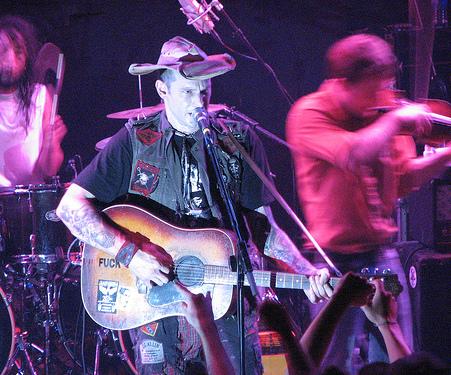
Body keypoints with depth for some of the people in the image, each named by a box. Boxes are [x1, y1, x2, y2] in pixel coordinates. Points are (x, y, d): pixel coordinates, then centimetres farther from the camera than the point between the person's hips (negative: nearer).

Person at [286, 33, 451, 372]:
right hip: (336, 261, -6)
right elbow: (354, 154, -30)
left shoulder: (380, 115, 6)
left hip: (382, 253, 6)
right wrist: (397, 120, -20)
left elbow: (402, 179, 11)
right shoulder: (310, 114, -12)